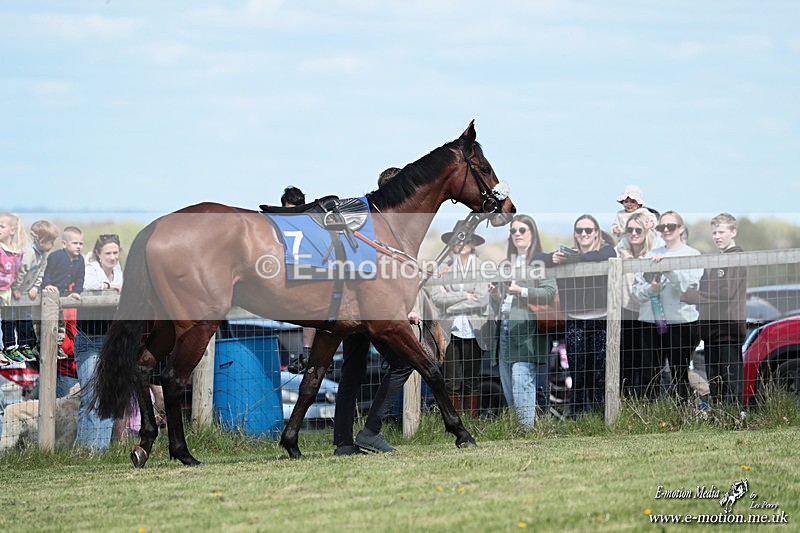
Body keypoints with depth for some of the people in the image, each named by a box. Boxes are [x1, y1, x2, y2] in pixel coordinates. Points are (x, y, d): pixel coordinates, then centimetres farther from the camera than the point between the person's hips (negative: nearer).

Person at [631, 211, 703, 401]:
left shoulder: (692, 255, 3)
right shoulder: (650, 255, 14)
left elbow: (688, 285, -11)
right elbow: (636, 289, 9)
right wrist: (650, 289, -12)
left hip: (681, 322, -3)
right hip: (652, 321, 3)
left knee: (679, 378, 0)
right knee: (648, 378, 1)